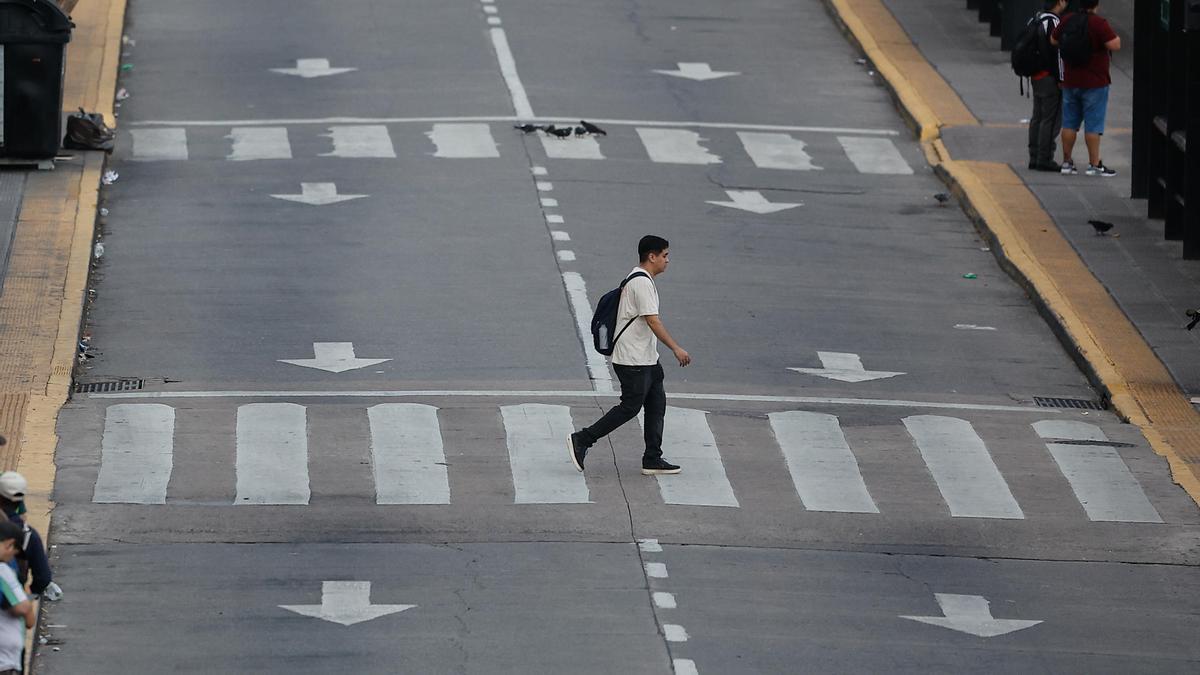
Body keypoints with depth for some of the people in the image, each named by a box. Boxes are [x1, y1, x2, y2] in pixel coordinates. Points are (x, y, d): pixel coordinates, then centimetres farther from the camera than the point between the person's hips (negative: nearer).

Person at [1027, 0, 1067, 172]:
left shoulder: (1036, 20, 12)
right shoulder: (1053, 22, -18)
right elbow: (1056, 53, -20)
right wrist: (1061, 80, -16)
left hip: (1035, 77, 10)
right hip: (1050, 79, -10)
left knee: (1037, 118, 14)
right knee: (1051, 119, -6)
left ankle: (1034, 158, 17)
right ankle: (1045, 160, -6)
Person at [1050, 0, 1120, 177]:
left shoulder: (1067, 21, 2)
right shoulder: (1099, 23, -17)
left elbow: (1053, 41, 15)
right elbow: (1115, 45, -22)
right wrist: (1116, 37, 0)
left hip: (1070, 81, 5)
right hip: (1095, 83, -5)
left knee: (1069, 124, 13)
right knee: (1093, 126, -2)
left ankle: (1067, 162, 17)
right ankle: (1094, 164, -2)